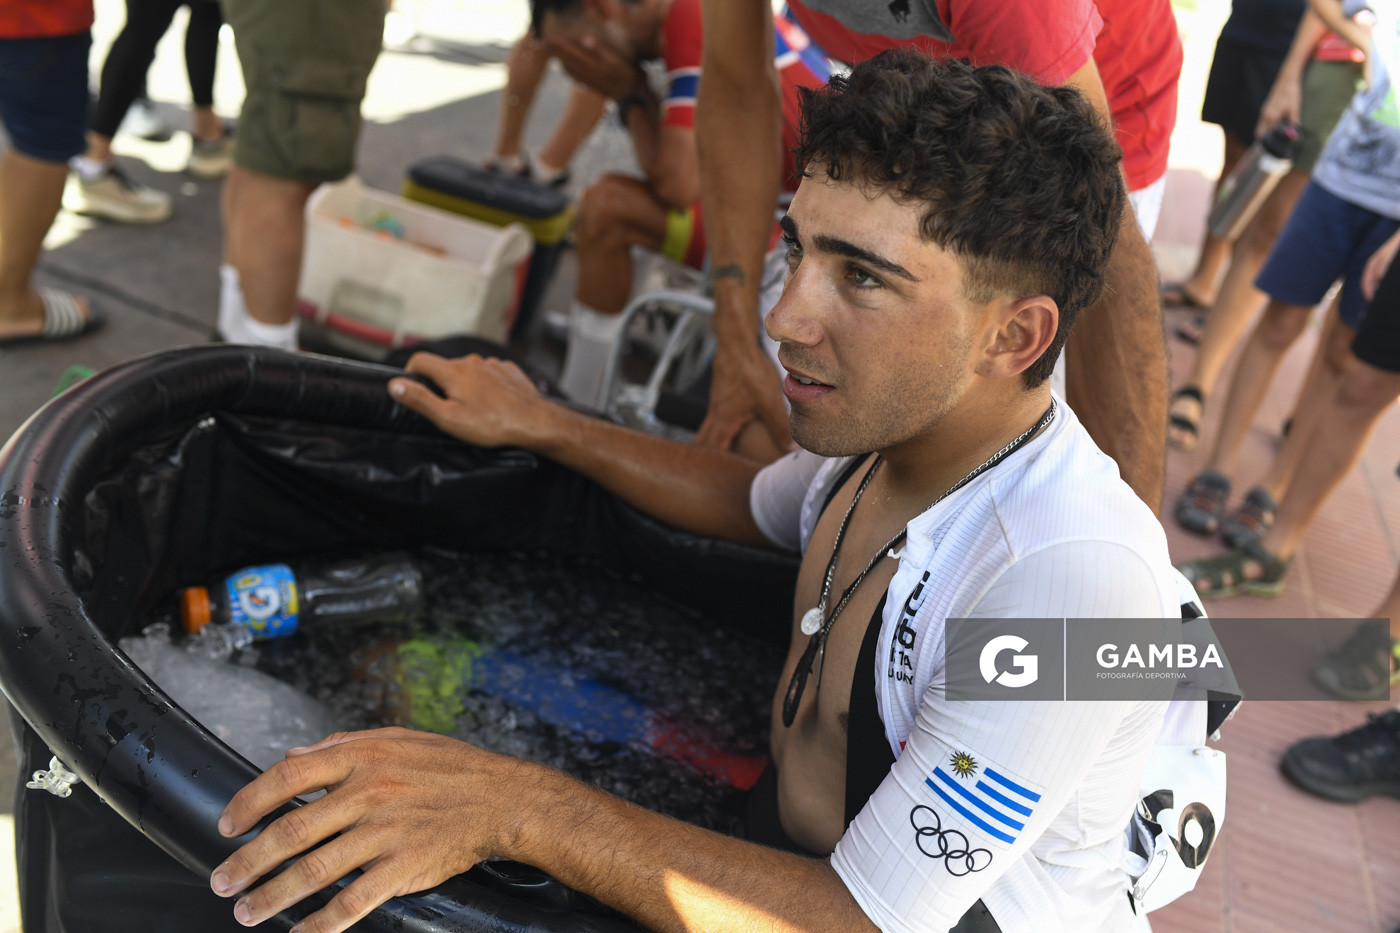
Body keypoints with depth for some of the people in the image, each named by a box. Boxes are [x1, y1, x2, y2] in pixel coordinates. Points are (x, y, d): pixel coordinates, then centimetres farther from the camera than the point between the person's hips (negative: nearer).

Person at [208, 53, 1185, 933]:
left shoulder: (1072, 574, -33)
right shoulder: (885, 426, -8)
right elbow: (749, 500, 15)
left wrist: (518, 807, -37)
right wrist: (543, 425, 17)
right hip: (788, 847, 6)